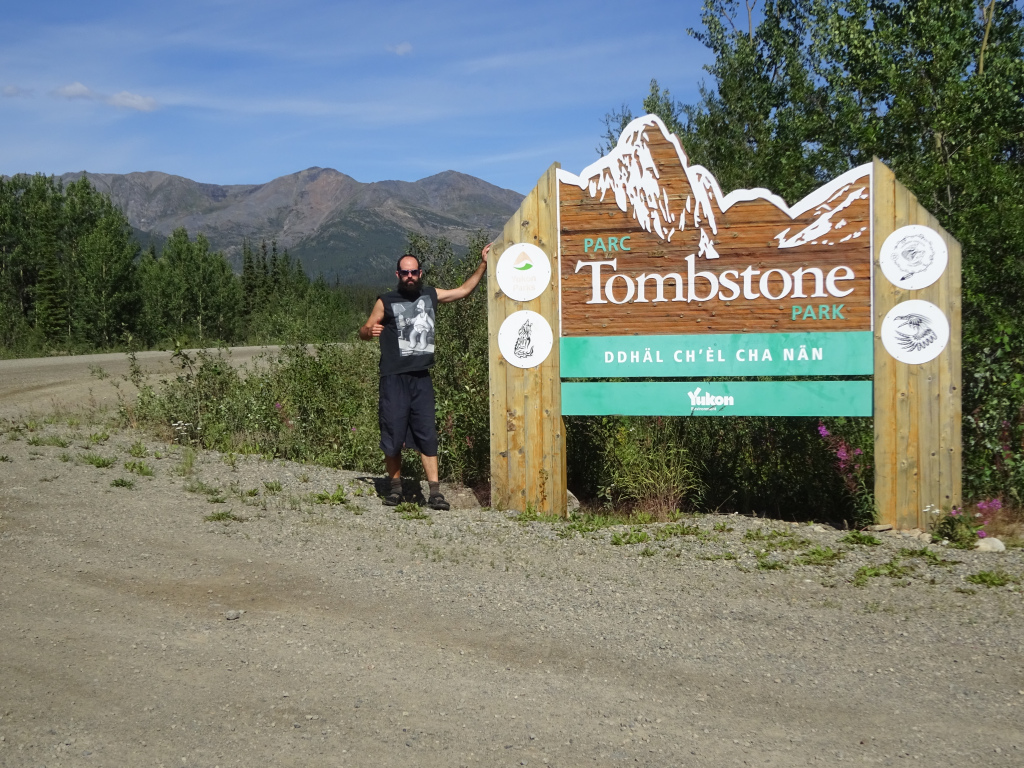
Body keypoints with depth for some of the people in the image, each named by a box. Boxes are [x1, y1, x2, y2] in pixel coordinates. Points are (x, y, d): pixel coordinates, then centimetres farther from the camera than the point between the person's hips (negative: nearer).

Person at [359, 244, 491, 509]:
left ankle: (434, 492, -2)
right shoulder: (386, 302, 3)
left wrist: (483, 264, 19)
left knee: (427, 434, -2)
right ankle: (395, 486, 17)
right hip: (394, 379, -2)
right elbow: (364, 331, 3)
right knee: (393, 435, 0)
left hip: (422, 378, 2)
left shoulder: (430, 295, 13)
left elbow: (463, 290, 23)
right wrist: (370, 331, -20)